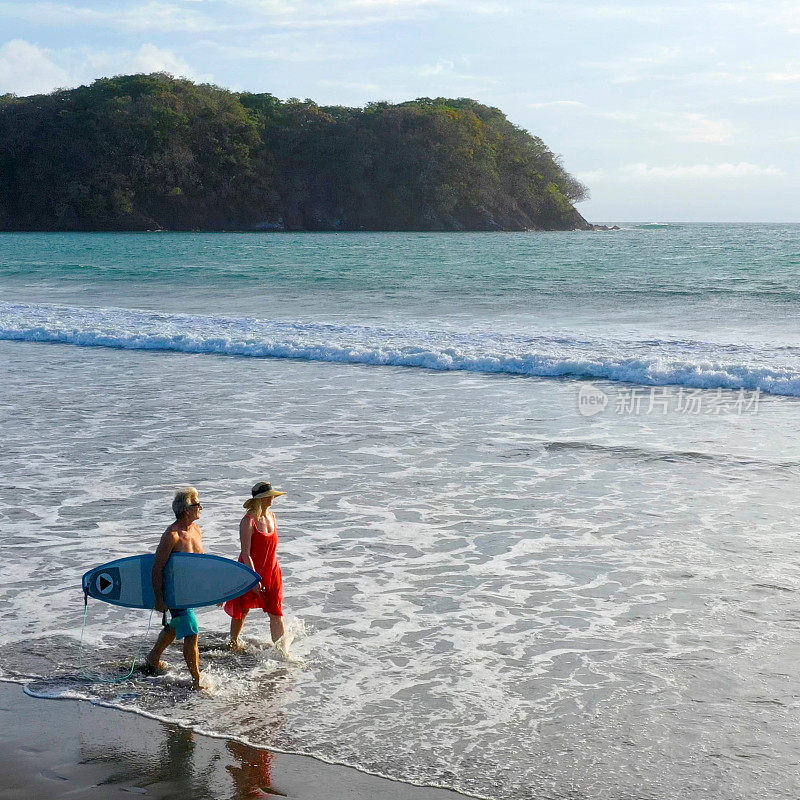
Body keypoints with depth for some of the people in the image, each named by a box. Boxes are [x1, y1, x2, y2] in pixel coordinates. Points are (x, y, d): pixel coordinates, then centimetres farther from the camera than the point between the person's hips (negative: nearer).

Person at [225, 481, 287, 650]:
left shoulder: (271, 516, 2)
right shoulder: (248, 521, -19)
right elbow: (245, 553, -22)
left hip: (271, 571, 5)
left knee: (276, 612, 2)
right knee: (243, 609, 12)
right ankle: (234, 642, 34)